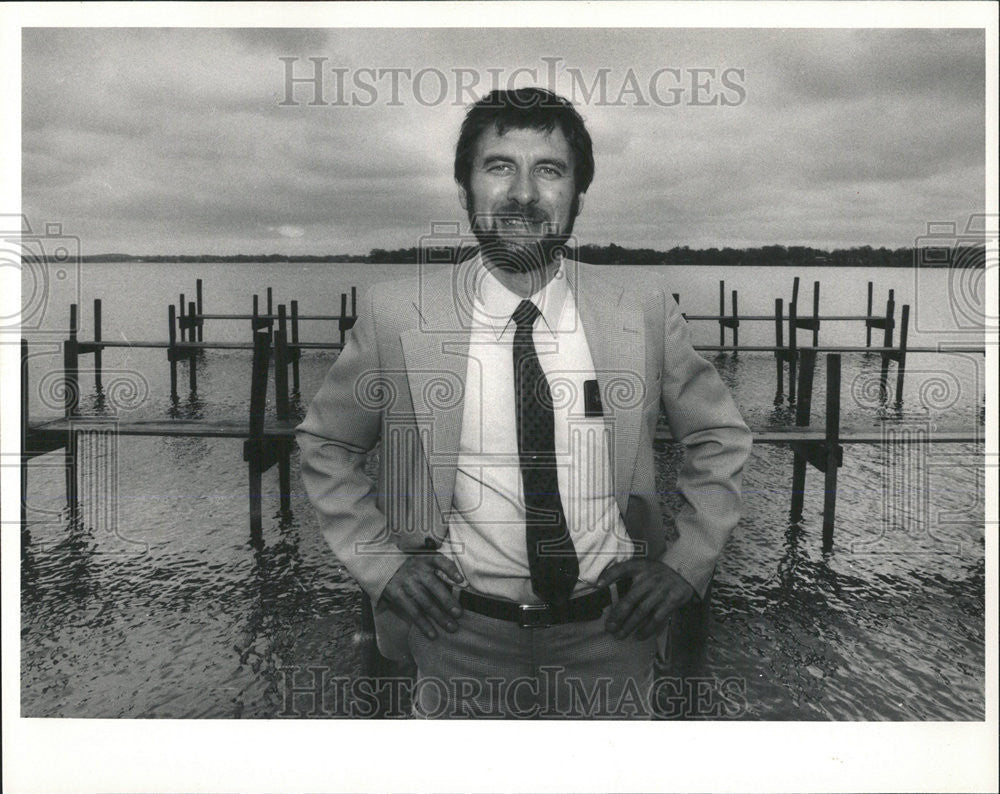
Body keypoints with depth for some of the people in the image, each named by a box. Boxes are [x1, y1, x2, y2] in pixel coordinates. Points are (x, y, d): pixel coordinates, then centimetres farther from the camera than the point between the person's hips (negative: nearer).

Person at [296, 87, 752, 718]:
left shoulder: (643, 306, -8)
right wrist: (381, 562, -5)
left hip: (610, 630, 1)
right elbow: (326, 447, 4)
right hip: (460, 632, -1)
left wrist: (687, 561, -4)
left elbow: (720, 437, 5)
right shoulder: (395, 315, -10)